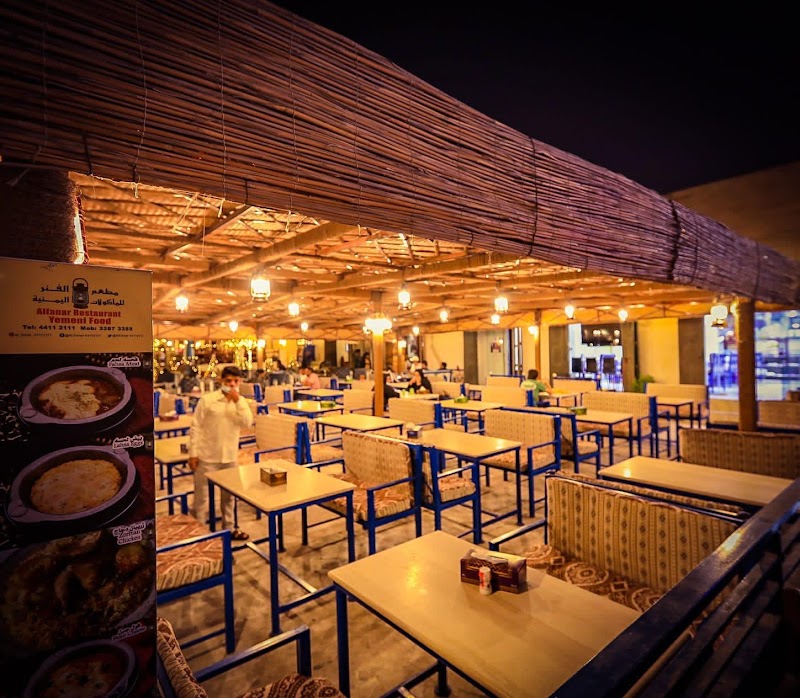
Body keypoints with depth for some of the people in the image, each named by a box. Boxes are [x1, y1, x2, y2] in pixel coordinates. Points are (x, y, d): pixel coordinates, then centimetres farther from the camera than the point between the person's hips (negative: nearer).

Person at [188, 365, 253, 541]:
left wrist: (237, 401, -21)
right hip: (207, 456, -4)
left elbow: (247, 423, -13)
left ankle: (228, 528, 34)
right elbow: (196, 428, -7)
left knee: (228, 494, 18)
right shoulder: (207, 399, -10)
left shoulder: (241, 401, 2)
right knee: (202, 495, 6)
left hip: (229, 456, 4)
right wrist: (193, 453, -9)